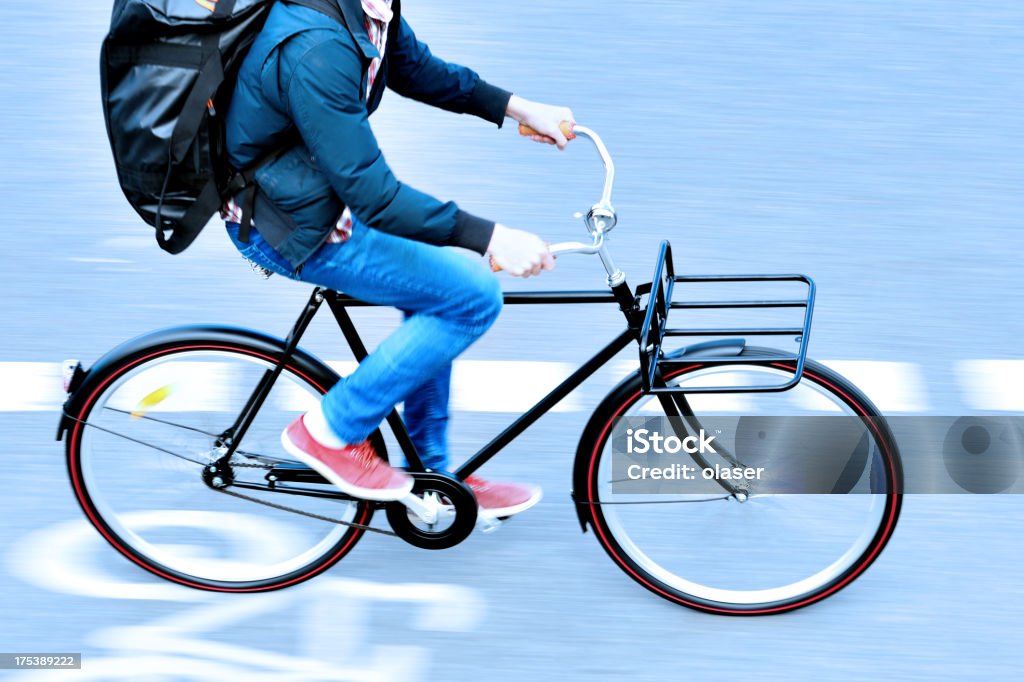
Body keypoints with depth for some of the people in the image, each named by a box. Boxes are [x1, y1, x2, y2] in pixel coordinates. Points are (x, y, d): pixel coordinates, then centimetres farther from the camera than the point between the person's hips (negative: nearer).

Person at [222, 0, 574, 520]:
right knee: (474, 296, -10)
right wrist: (488, 238, -30)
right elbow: (372, 194, -31)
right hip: (292, 227, -10)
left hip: (325, 190, 10)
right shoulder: (316, 48, -33)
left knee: (435, 293, 18)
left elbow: (418, 69, 15)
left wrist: (518, 108, 10)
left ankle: (431, 472, 30)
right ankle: (331, 432, 1)